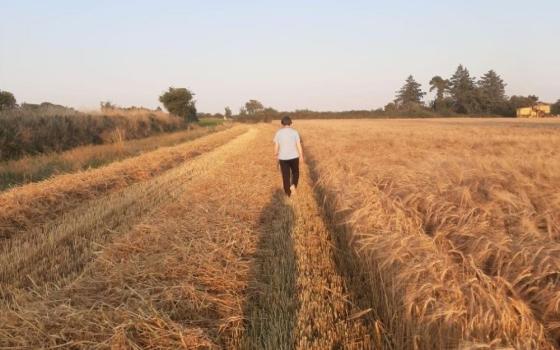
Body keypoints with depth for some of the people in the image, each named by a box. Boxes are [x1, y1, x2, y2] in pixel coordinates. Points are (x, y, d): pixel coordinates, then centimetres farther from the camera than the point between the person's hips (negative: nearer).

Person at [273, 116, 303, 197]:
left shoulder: (278, 133, -3)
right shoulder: (295, 132, -6)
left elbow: (276, 146, -1)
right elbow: (299, 145, -6)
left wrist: (275, 154, 18)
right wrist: (301, 156, 6)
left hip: (283, 158, 1)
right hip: (294, 157, -1)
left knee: (285, 176, 11)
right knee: (295, 173, 22)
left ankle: (288, 194, 16)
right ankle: (293, 185, -2)